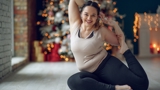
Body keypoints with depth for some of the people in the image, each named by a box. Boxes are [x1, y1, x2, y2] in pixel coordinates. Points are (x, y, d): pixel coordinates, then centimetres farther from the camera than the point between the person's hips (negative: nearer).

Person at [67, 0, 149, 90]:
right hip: (90, 73, 2)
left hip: (108, 65, -2)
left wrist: (114, 24, -4)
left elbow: (120, 41, 12)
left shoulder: (101, 30, -2)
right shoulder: (75, 24, 2)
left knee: (142, 82, -23)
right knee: (73, 81, -35)